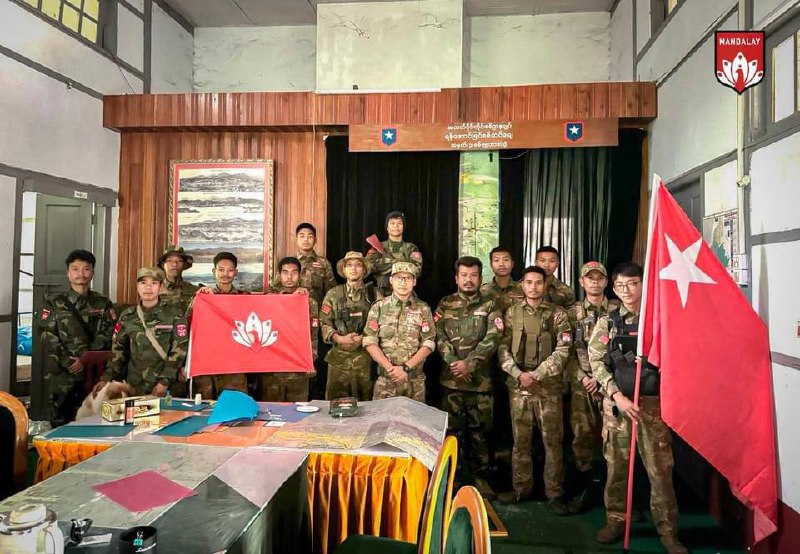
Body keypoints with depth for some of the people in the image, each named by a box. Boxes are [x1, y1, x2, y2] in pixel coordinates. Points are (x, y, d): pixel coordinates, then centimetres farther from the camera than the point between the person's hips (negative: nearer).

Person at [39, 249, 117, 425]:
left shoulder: (103, 304, 8)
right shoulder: (54, 304, 7)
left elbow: (108, 335, -1)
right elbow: (48, 339, -1)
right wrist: (68, 362, -13)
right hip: (62, 374, 0)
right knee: (61, 423, 6)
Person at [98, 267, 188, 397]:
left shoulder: (174, 313, -4)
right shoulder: (127, 316, 7)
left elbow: (180, 348, -8)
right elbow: (118, 350, 12)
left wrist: (165, 382, -13)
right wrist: (107, 378, 2)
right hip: (135, 386, 3)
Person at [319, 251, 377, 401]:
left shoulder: (374, 294, 5)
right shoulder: (333, 294, 6)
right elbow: (324, 324, 1)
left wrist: (365, 338, -12)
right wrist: (339, 338, -14)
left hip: (366, 356, 0)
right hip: (339, 356, 0)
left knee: (366, 401, 9)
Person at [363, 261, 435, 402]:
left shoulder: (423, 309, 3)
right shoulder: (378, 307, 2)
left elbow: (428, 344, -2)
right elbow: (370, 342, -4)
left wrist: (405, 368, -13)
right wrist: (391, 368, -13)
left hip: (415, 380, 1)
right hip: (385, 378, -1)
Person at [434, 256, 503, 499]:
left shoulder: (490, 304, 2)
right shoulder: (445, 305, 8)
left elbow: (492, 338, -8)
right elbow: (439, 337, -1)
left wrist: (469, 364, -16)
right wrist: (454, 362, -14)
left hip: (480, 378, -1)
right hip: (451, 378, 1)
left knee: (480, 429, 7)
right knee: (453, 429, 9)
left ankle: (481, 476, 20)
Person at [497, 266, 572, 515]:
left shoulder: (557, 314, 0)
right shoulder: (512, 313, 6)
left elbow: (562, 350, -7)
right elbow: (503, 348, 3)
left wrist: (537, 374, -14)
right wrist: (518, 374, -10)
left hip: (549, 386, -2)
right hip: (518, 386, 2)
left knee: (553, 441, 4)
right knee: (520, 440, 10)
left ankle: (555, 493, 15)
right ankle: (521, 488, 24)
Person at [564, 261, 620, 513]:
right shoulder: (572, 313, 8)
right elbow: (566, 350, 4)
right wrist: (582, 377, -8)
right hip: (581, 386, 1)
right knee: (582, 438, 6)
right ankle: (583, 490, 19)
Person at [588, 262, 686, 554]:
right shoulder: (607, 322, 5)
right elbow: (596, 362, -1)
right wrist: (617, 395, -11)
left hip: (652, 403, -1)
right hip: (617, 404, 1)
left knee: (660, 469, 2)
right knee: (616, 466, 9)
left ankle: (667, 530, 16)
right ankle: (616, 520, 24)